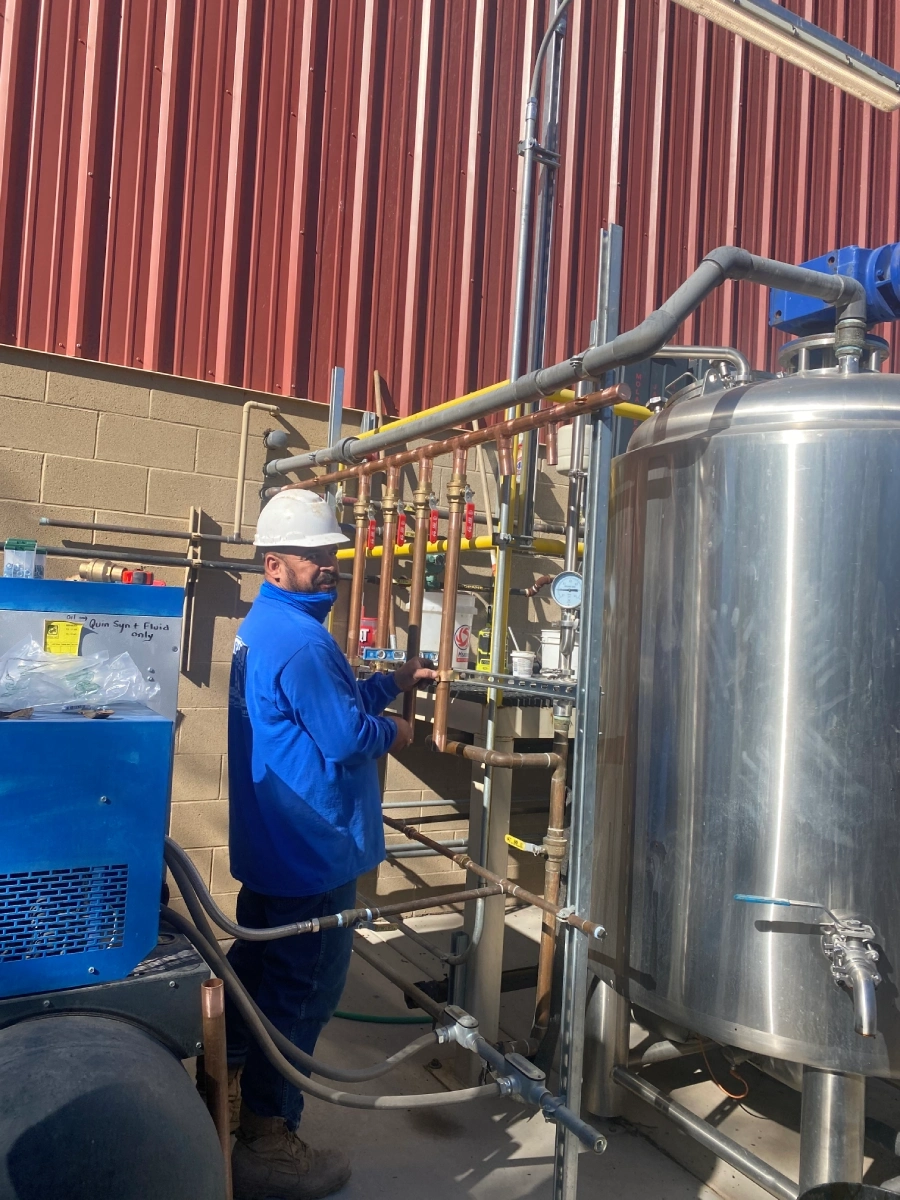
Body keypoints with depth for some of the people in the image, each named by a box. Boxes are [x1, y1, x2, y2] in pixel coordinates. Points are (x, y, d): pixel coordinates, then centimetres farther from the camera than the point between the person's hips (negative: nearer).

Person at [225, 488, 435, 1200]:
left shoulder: (262, 626, 11)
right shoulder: (299, 638, -24)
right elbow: (345, 735, -25)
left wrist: (392, 683, 12)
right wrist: (391, 734, -5)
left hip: (269, 840, 11)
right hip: (312, 847, -11)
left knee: (258, 965, 24)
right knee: (303, 989, 3)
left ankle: (225, 1082, 41)